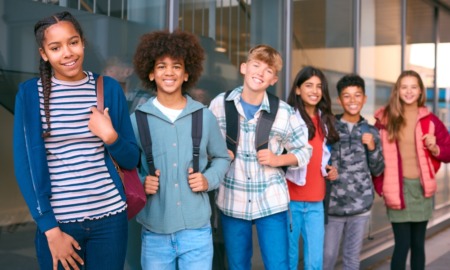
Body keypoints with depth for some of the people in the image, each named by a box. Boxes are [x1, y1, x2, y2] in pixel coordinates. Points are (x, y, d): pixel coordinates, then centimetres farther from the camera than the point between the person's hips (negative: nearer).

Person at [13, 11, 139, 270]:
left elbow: (132, 160, 5)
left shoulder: (109, 88, 0)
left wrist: (110, 136, -14)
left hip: (110, 218, 2)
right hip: (57, 220, -1)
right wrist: (50, 228, -10)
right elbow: (26, 165, -5)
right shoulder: (30, 93, -4)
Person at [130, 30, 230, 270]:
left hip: (197, 230, 1)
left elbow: (222, 158, 15)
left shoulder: (204, 116, 2)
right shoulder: (137, 119, -2)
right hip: (154, 232, 0)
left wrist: (208, 180, -3)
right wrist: (140, 183, -10)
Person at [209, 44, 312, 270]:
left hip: (271, 202, -1)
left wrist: (278, 159, -12)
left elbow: (304, 151, 5)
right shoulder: (219, 104, -3)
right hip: (232, 202, 1)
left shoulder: (283, 112, -6)